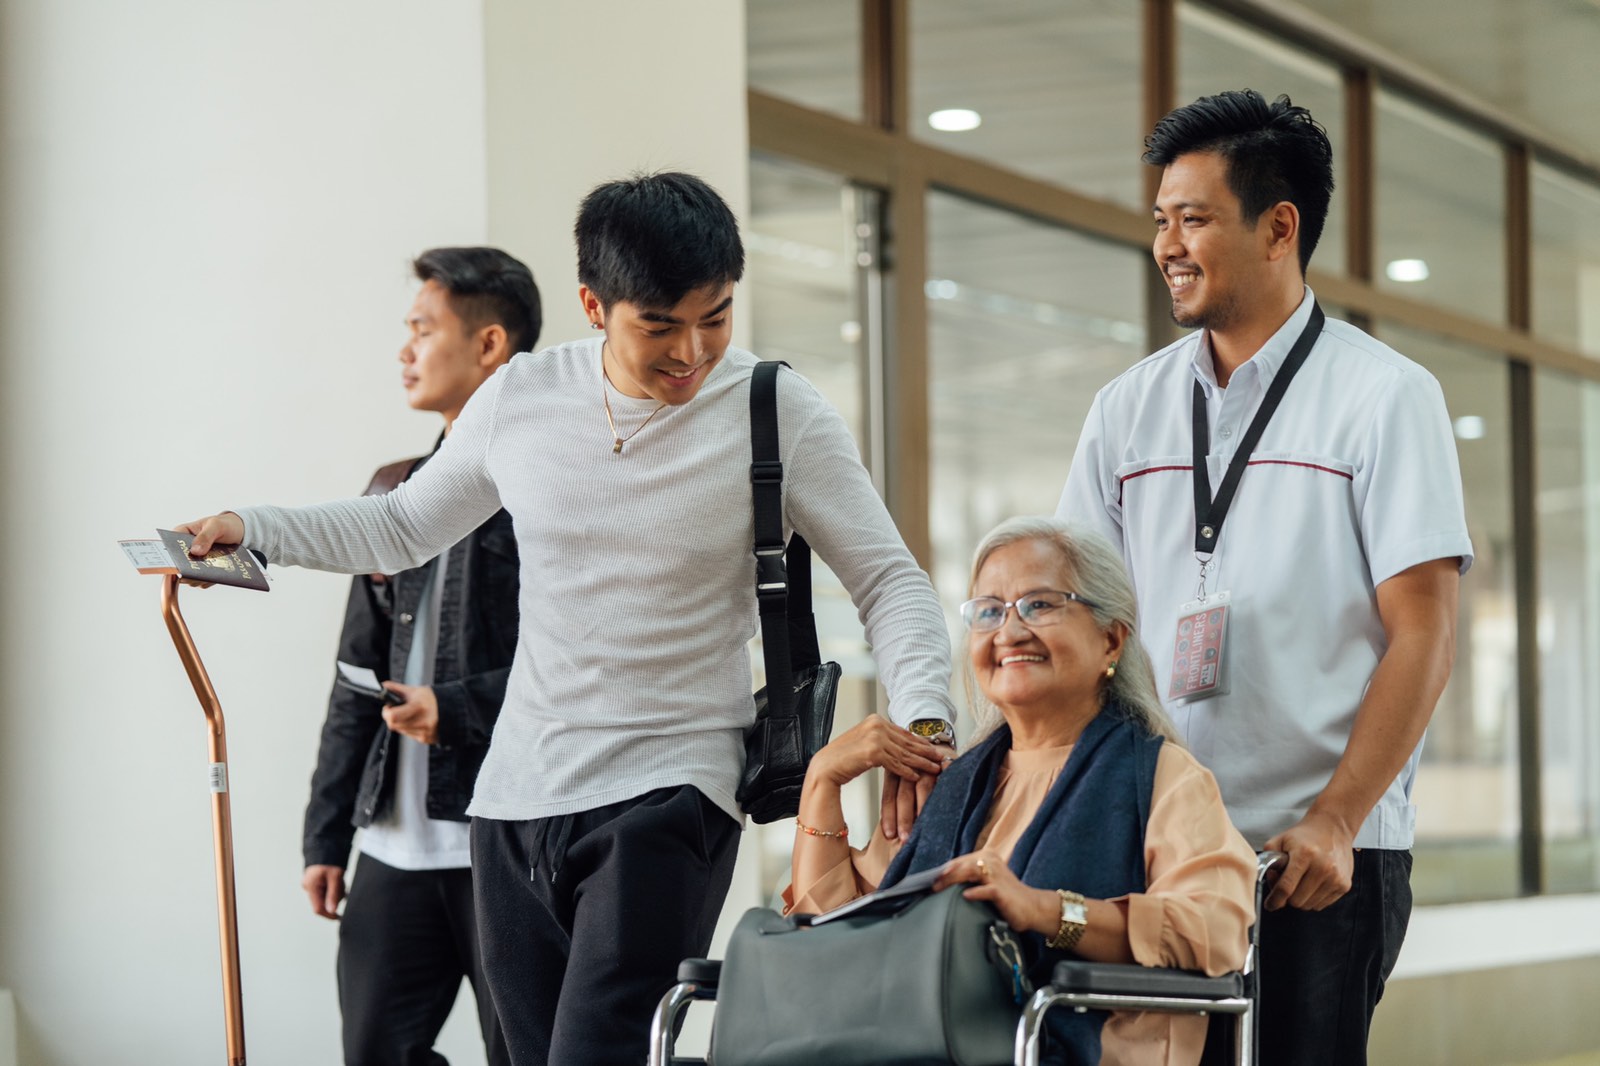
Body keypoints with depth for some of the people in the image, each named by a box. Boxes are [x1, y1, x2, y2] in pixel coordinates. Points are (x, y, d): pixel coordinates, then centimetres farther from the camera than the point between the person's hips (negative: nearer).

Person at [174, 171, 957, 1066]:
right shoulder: (520, 400, 5)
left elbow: (890, 580, -1)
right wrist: (249, 529, 9)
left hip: (665, 799, -5)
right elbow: (405, 529, 20)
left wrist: (923, 715, -18)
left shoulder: (778, 413, -5)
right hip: (515, 801, 5)